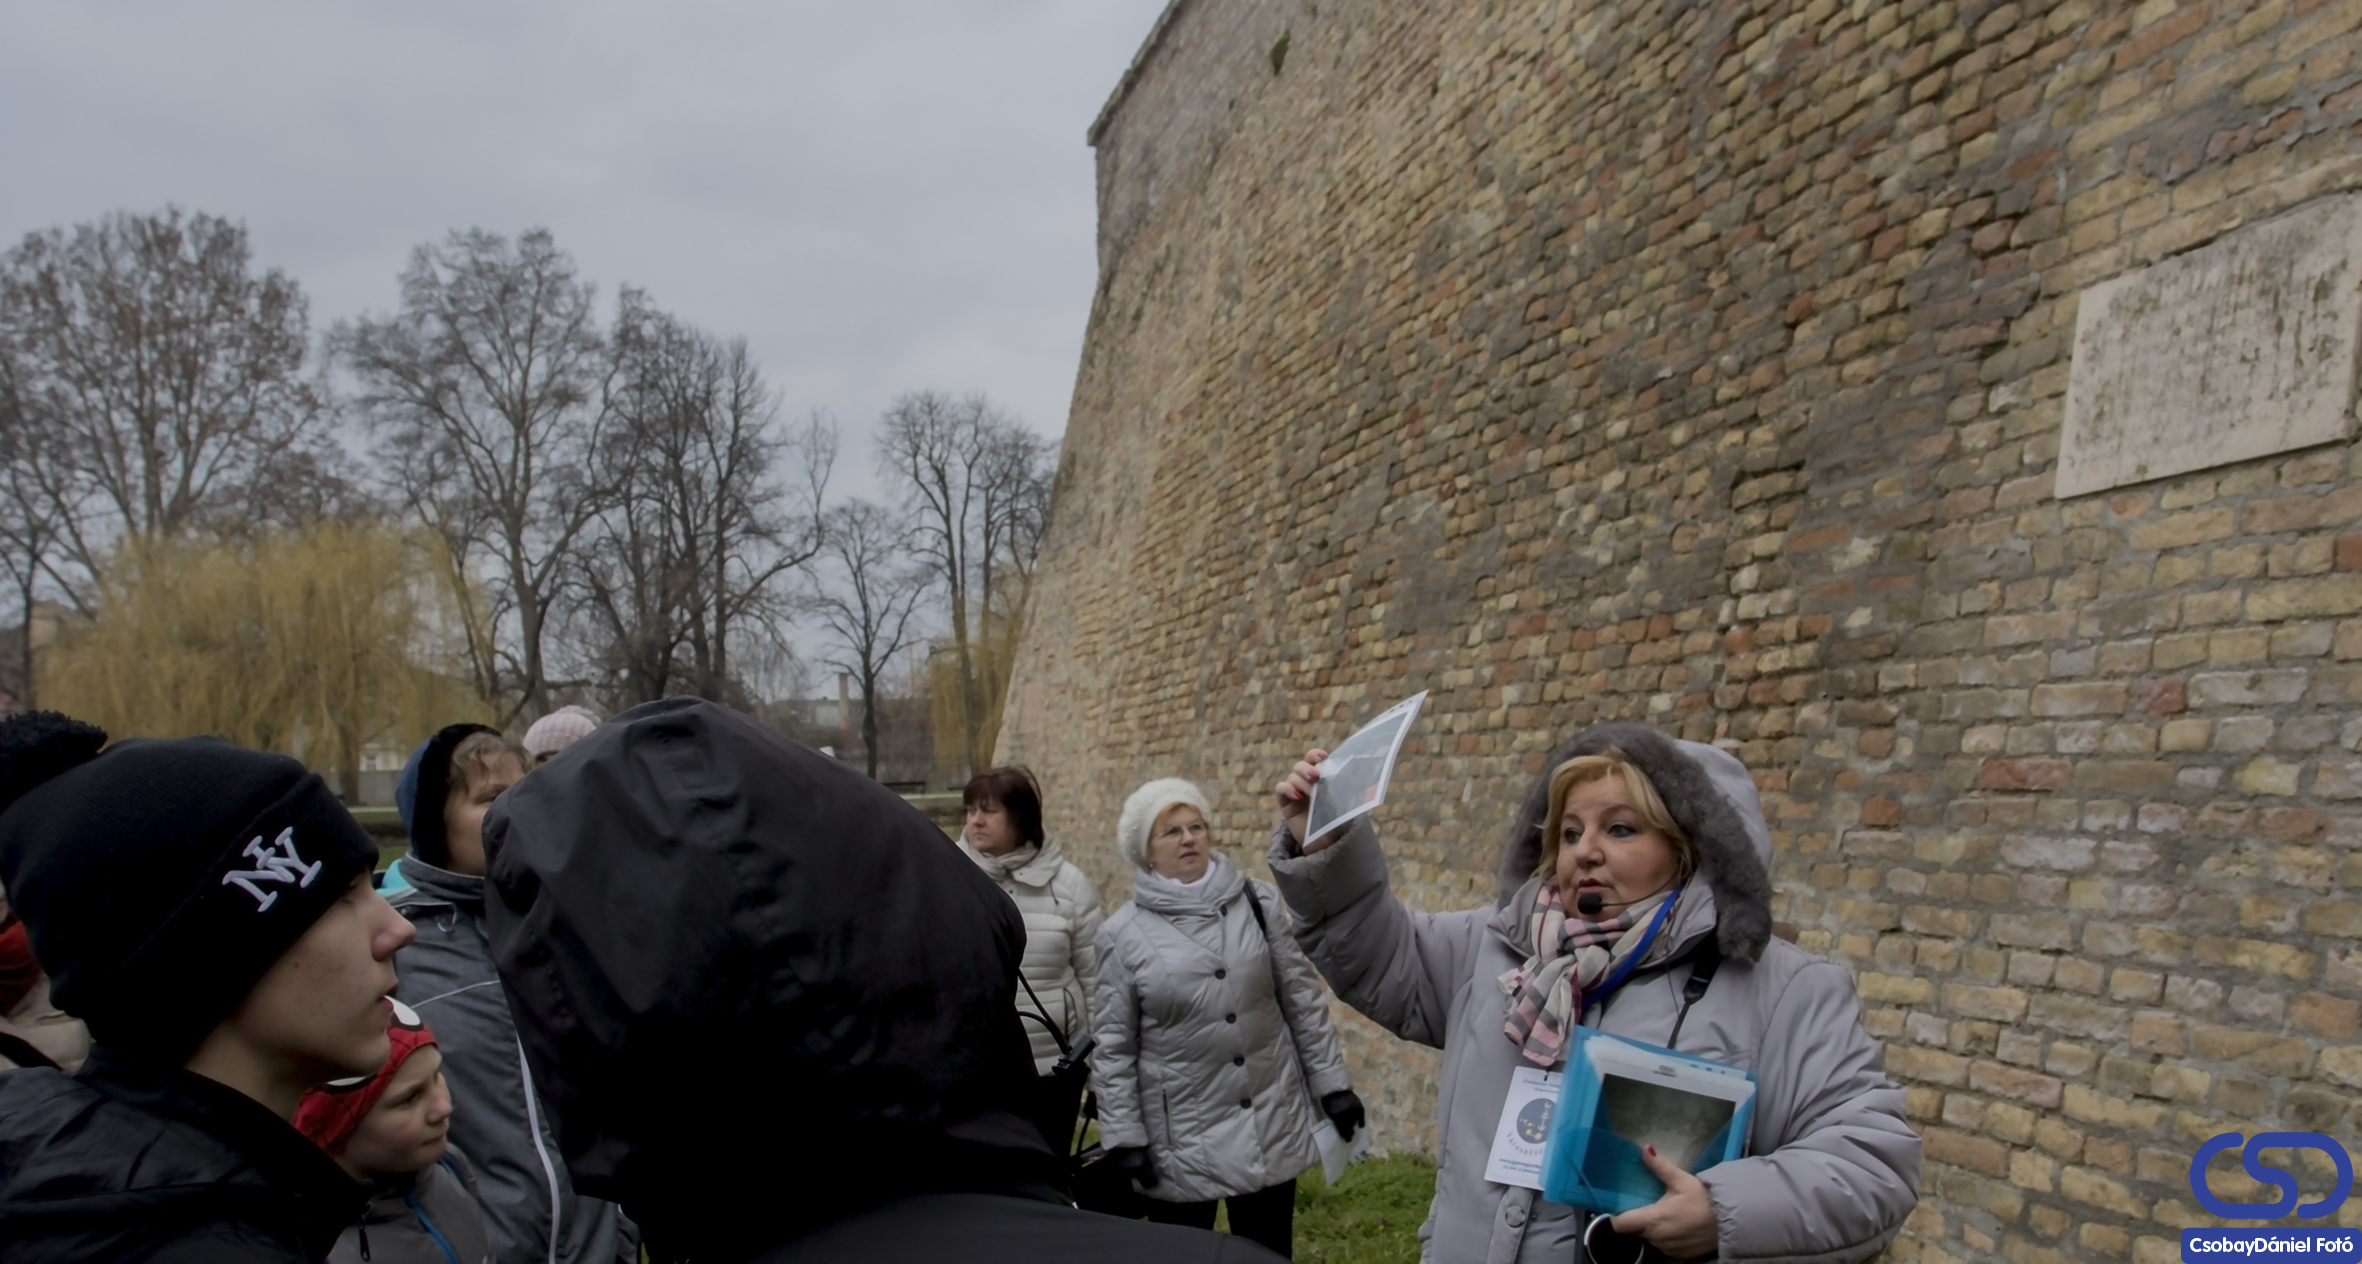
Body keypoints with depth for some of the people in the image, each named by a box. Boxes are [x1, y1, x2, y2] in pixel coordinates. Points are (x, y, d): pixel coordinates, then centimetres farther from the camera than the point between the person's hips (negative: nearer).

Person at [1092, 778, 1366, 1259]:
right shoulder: (1123, 933, -5)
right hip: (1182, 1139, -2)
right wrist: (1123, 1135, -6)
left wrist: (1331, 1082, 3)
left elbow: (1303, 999, 4)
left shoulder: (1258, 902, 0)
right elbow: (1114, 1044, -2)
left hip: (1270, 1124, 2)